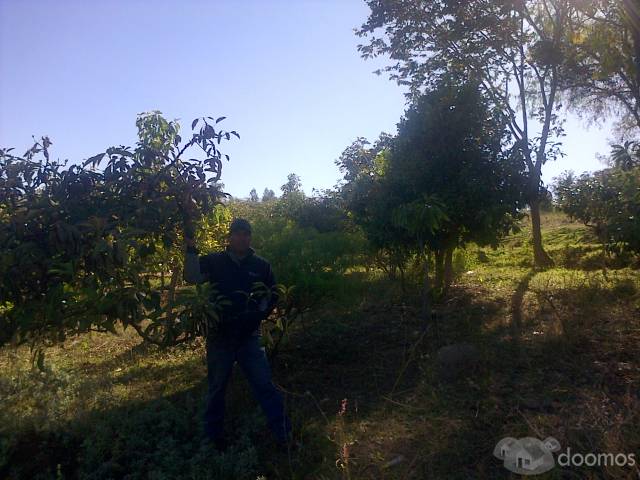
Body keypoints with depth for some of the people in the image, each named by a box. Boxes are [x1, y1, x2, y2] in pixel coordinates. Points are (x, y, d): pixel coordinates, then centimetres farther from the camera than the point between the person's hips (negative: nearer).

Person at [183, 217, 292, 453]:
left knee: (265, 384, -1)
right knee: (217, 387, 14)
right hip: (220, 335, 0)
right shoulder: (214, 261, 0)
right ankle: (215, 436, 32)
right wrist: (191, 249, -29)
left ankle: (284, 434, 10)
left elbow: (272, 296, 11)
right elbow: (192, 276, -17)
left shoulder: (261, 265, 3)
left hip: (249, 335, 0)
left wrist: (258, 313, -5)